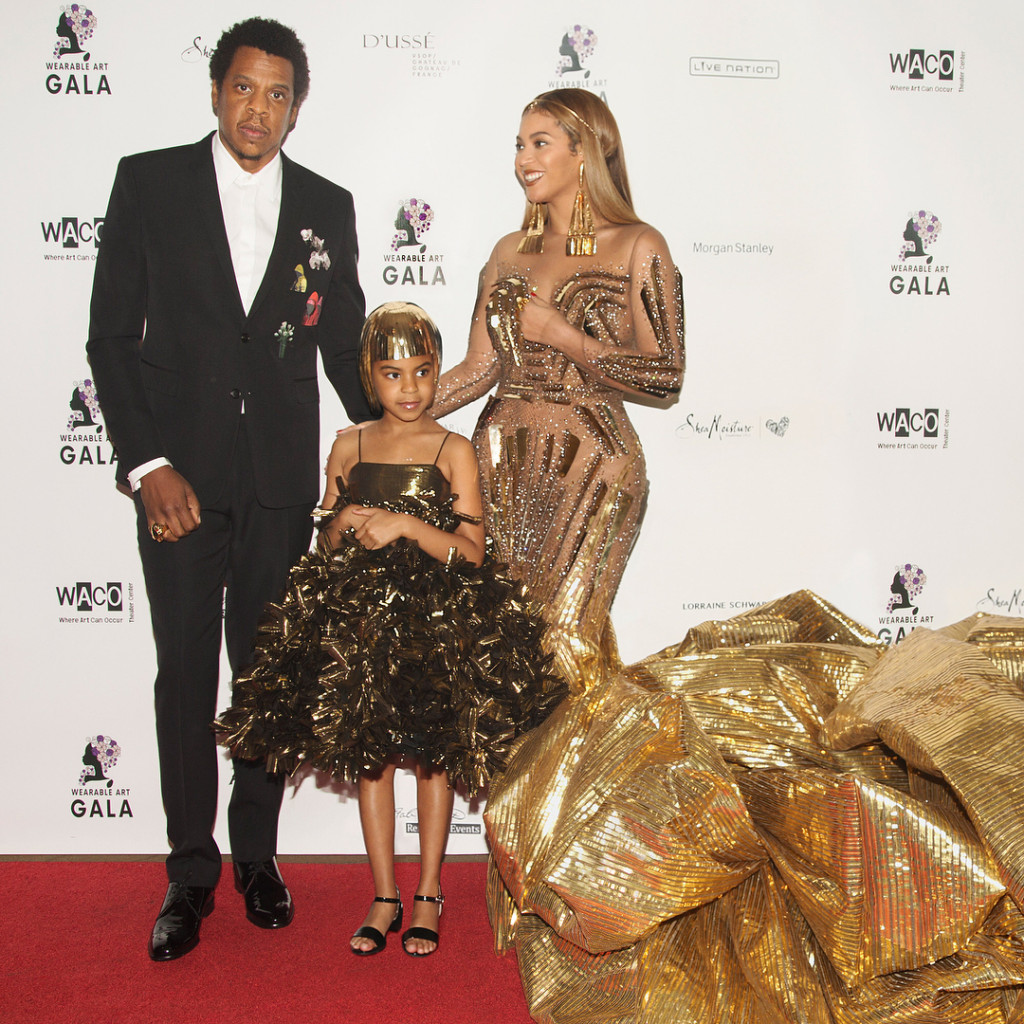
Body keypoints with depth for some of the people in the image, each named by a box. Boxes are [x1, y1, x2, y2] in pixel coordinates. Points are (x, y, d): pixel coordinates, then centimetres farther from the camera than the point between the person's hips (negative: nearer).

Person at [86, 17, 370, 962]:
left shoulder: (327, 206, 7)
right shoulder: (149, 183, 1)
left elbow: (345, 344, 12)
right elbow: (112, 338, -2)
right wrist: (148, 465, -10)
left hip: (282, 478, 2)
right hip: (179, 474, -1)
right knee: (186, 672, 5)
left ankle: (258, 853, 26)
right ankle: (190, 872, 19)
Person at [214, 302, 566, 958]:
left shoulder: (454, 451, -3)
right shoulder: (349, 447, 6)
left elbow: (473, 553, -9)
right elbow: (325, 545, 12)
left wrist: (407, 525, -20)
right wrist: (343, 526, -10)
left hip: (437, 616, -3)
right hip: (359, 616, 3)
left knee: (432, 753, 4)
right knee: (370, 752, 7)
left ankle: (428, 894, 20)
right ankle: (385, 897, 21)